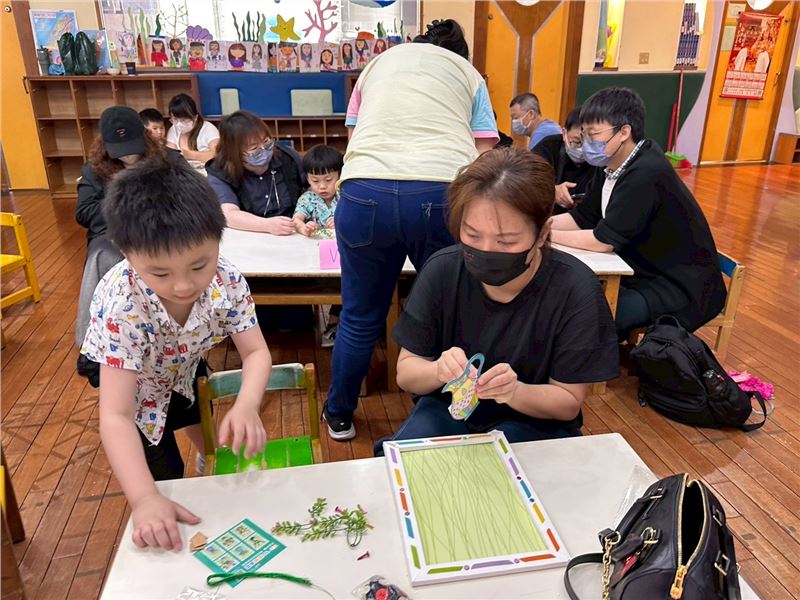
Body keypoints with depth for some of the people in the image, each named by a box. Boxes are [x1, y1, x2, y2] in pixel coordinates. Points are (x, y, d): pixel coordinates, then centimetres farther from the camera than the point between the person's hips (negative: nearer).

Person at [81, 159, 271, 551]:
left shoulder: (227, 280, -34)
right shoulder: (121, 305, -44)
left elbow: (256, 352, -28)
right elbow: (115, 416, -44)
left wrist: (246, 407, -49)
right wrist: (145, 498, -55)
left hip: (185, 367, 4)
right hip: (128, 379, -3)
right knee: (163, 473, 0)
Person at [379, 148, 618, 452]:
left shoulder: (575, 289, -21)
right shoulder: (441, 269, -15)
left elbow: (569, 401, -11)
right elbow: (406, 372, -6)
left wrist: (514, 392, -32)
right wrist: (438, 370, -30)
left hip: (533, 422, 0)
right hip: (448, 408, 1)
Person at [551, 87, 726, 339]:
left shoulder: (646, 174, -26)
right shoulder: (614, 166, 2)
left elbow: (603, 240, -24)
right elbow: (581, 218, 5)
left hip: (680, 288, -9)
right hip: (644, 271, 9)